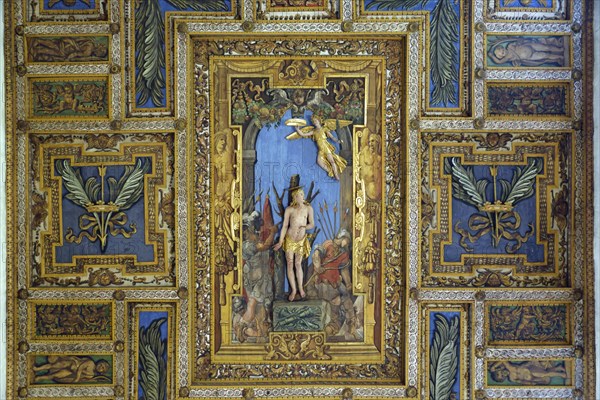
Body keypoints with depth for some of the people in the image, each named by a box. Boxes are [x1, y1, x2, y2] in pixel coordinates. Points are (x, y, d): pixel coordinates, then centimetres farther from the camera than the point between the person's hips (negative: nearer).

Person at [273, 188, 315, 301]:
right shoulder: (289, 209, -8)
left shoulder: (308, 208, -3)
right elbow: (284, 226, -3)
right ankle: (293, 290, 14)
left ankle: (300, 288, 23)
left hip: (301, 240, 0)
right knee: (290, 265, 4)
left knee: (298, 264, 8)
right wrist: (280, 242, -4)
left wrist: (304, 227, -22)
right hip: (290, 240, 0)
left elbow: (312, 224, 0)